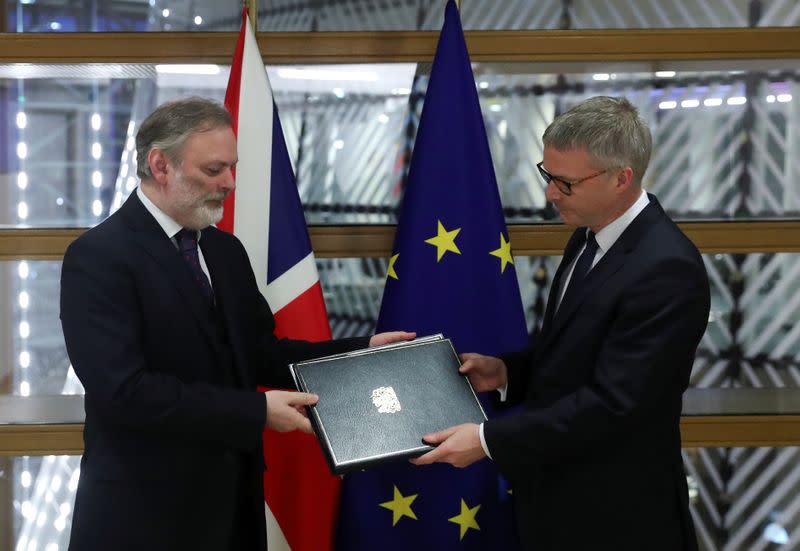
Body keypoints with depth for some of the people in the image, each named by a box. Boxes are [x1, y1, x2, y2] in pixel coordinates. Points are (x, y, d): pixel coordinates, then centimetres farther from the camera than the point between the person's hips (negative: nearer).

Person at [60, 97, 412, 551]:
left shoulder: (226, 250, 11)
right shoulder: (100, 256, -14)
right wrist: (256, 411, -23)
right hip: (147, 510, -7)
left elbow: (259, 352, 11)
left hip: (232, 498, 7)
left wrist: (361, 352, -1)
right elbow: (124, 390, -23)